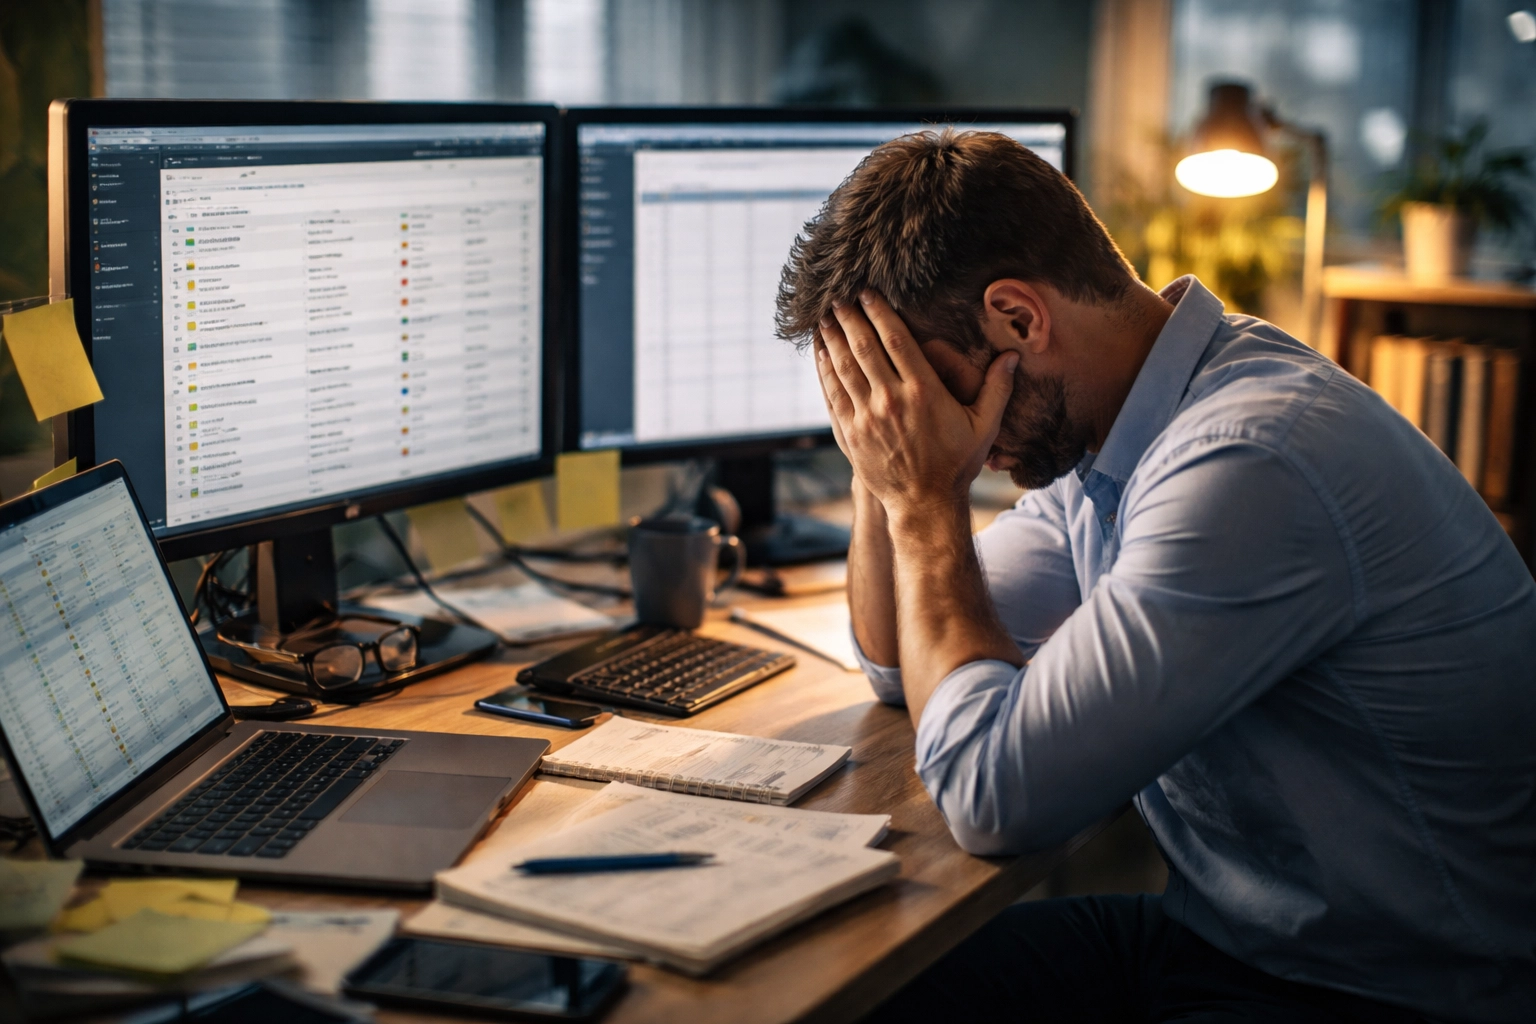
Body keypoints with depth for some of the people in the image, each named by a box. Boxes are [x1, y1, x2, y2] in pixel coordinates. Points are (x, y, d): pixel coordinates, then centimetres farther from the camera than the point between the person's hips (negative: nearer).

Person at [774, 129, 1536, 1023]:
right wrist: (883, 470, -2)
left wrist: (925, 498, -17)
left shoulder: (1250, 464, -28)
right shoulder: (1097, 427, 3)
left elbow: (995, 797, -26)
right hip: (1213, 931, 9)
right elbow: (903, 667, 14)